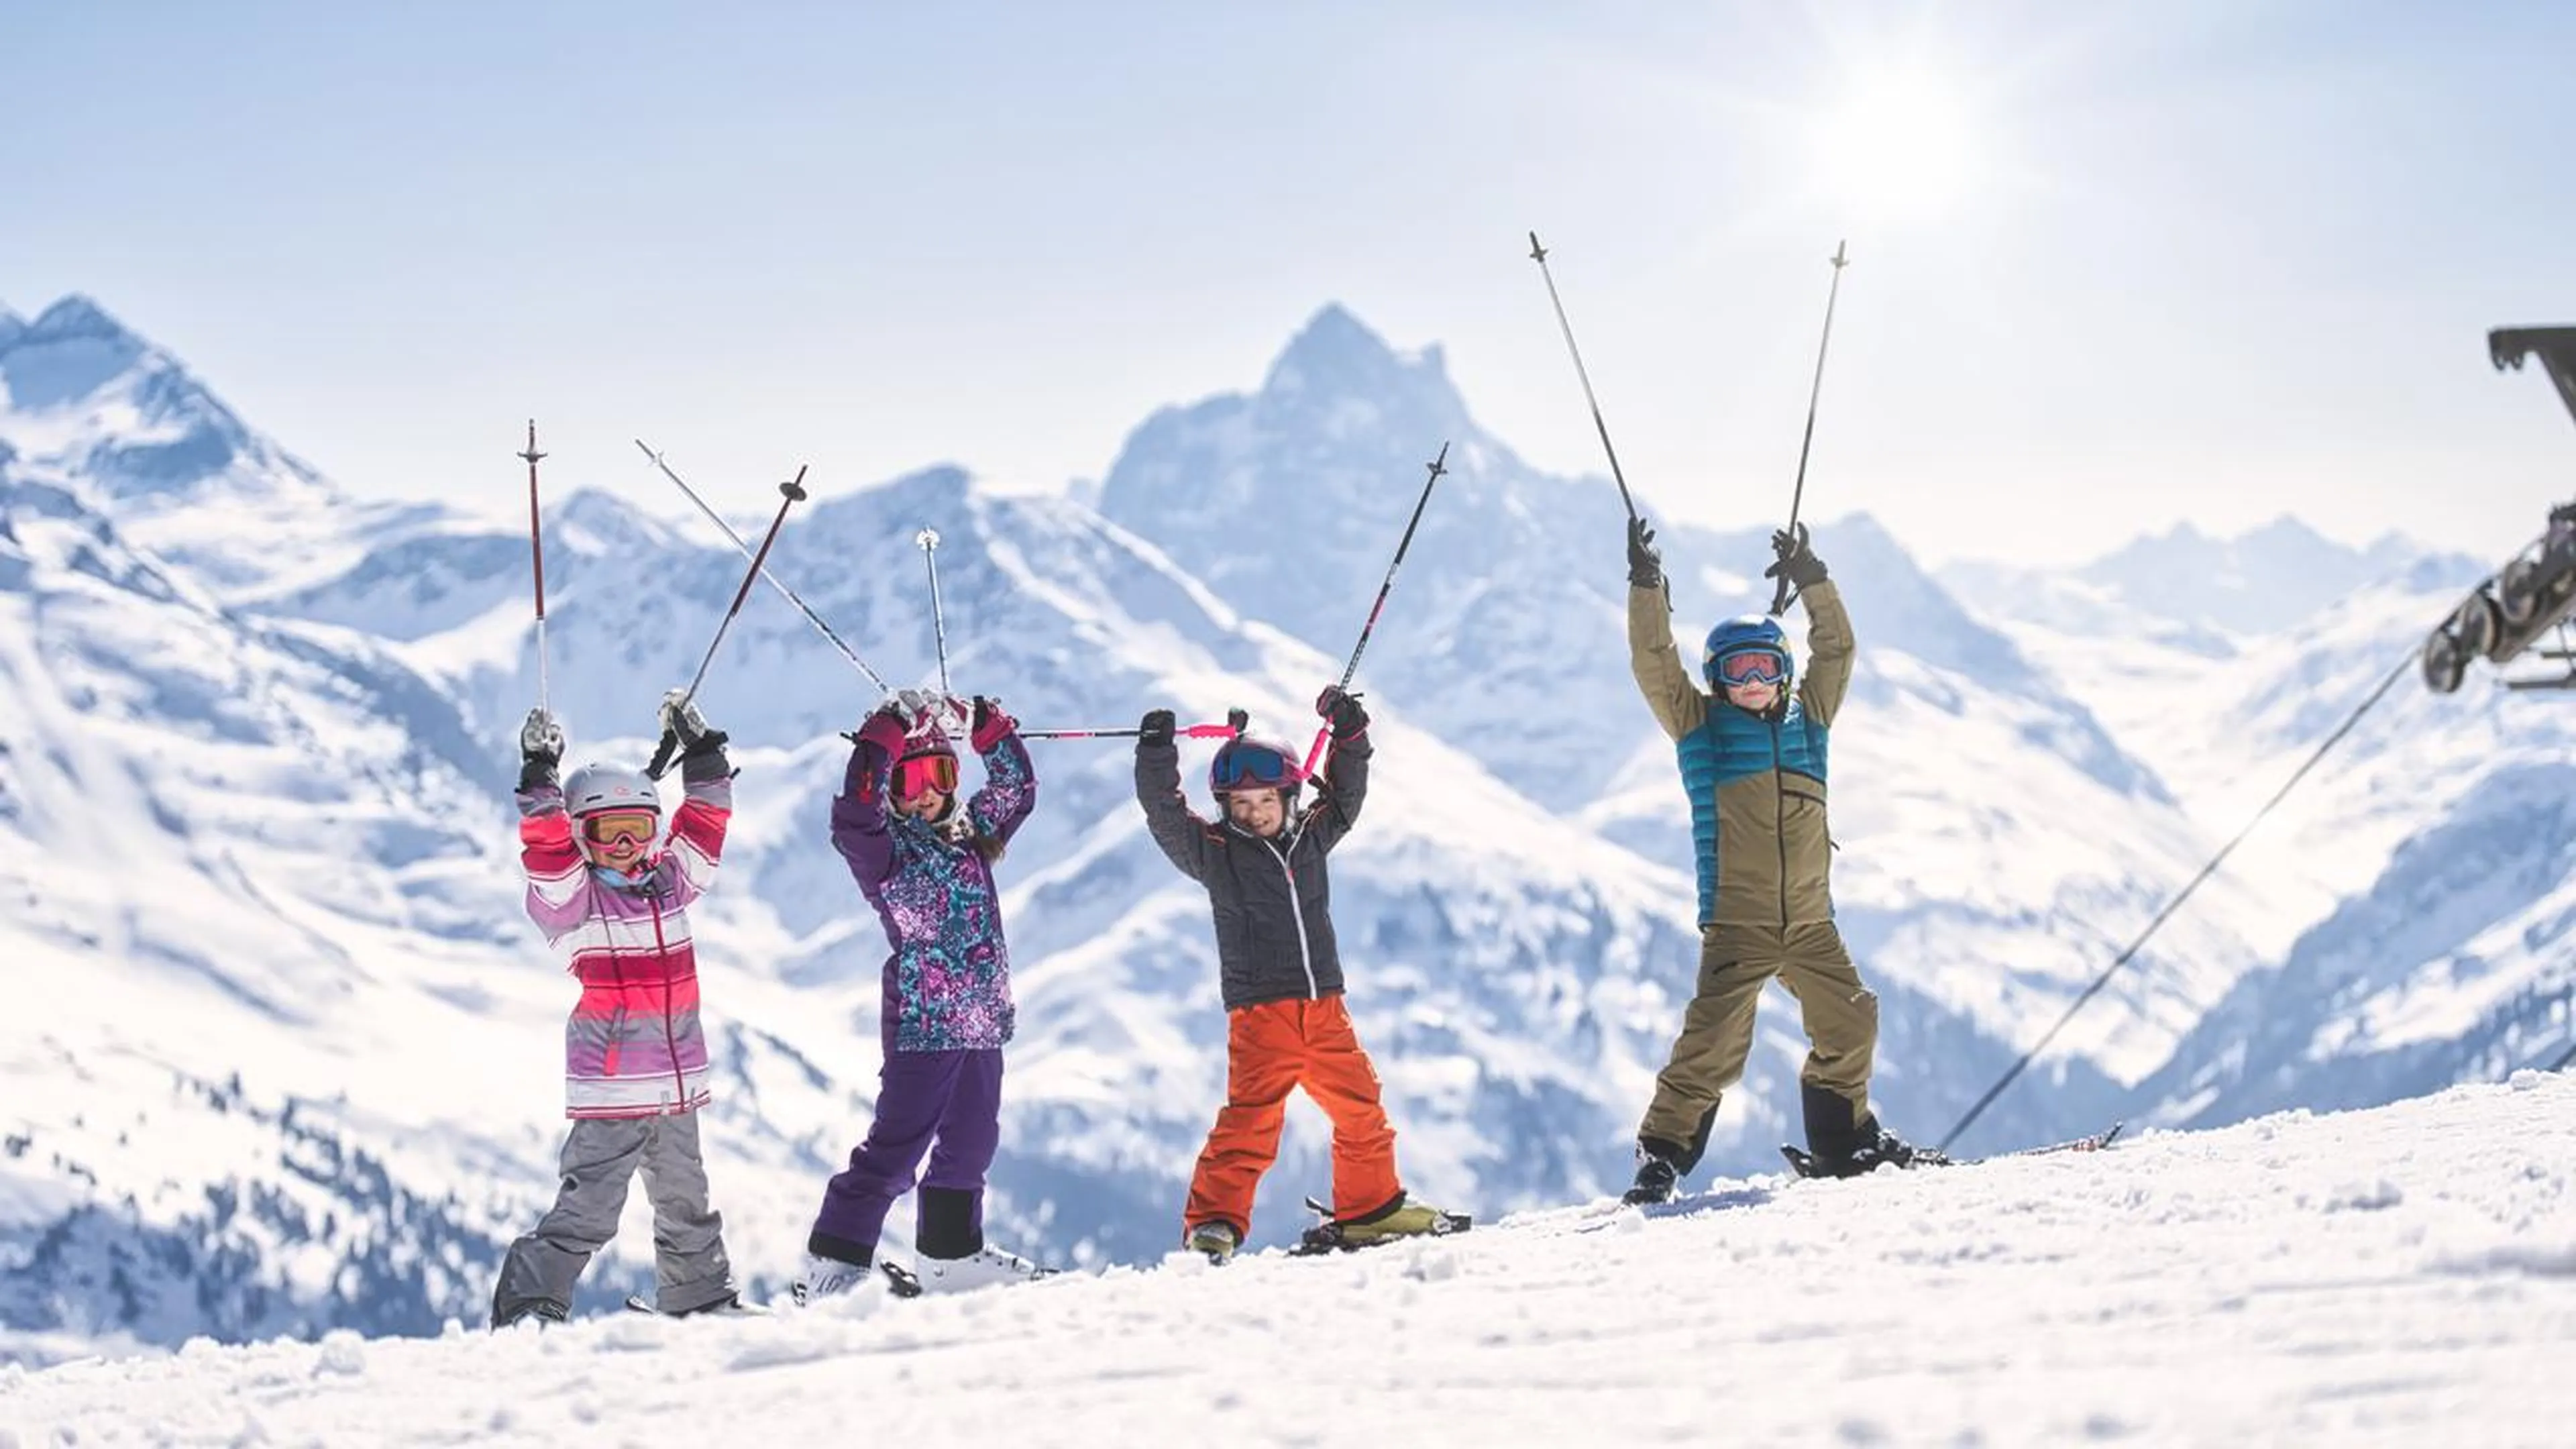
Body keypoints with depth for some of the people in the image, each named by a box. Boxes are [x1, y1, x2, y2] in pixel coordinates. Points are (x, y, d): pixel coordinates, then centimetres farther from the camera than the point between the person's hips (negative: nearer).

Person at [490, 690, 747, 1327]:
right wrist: (540, 780, -27)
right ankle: (528, 1308, -8)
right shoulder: (573, 898, -5)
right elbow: (547, 857, -21)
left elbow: (704, 822, 16)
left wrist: (702, 753, 12)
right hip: (610, 1087, -6)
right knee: (590, 1208, -12)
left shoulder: (670, 884, 11)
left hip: (677, 1082, 6)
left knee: (686, 1201, 20)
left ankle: (703, 1298, 33)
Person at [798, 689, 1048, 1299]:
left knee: (972, 1139, 15)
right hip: (922, 1020, -7)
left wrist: (995, 734, 4)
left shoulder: (970, 833, 13)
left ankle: (950, 1255, 28)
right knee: (897, 1146, -9)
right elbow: (853, 818, -25)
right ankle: (831, 1266, -6)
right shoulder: (883, 848, -6)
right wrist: (882, 741, -29)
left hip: (982, 1020, 7)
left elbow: (1015, 791, 18)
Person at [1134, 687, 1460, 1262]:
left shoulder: (1310, 837, 13)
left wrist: (1349, 734, 6)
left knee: (1360, 1107, 12)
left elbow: (1346, 795, 18)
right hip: (1260, 1010, -5)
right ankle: (1213, 1222, -15)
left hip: (1324, 1006, 5)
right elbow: (1166, 816, -9)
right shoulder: (1214, 851, 1)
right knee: (1251, 1117, -16)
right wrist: (1157, 755, -19)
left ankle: (1372, 1205, 28)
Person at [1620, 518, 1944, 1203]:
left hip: (1811, 921, 5)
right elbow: (1654, 662, -3)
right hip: (1737, 922, -5)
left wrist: (1812, 581, 10)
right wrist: (1646, 586, -10)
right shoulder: (1701, 724, 6)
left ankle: (1845, 1138, 29)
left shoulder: (1806, 718, 16)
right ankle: (1663, 1151, -9)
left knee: (1850, 1023, 11)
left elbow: (1836, 649, 17)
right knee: (1715, 1042, -15)